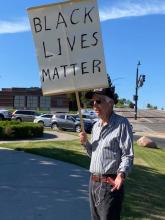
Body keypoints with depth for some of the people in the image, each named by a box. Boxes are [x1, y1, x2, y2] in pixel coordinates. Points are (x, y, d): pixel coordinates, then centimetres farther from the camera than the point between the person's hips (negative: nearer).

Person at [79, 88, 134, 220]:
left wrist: (121, 174, -31)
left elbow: (128, 155, -16)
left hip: (110, 184, -7)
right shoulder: (96, 126, 13)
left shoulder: (122, 123, -11)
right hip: (93, 182, 8)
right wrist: (85, 143, 3)